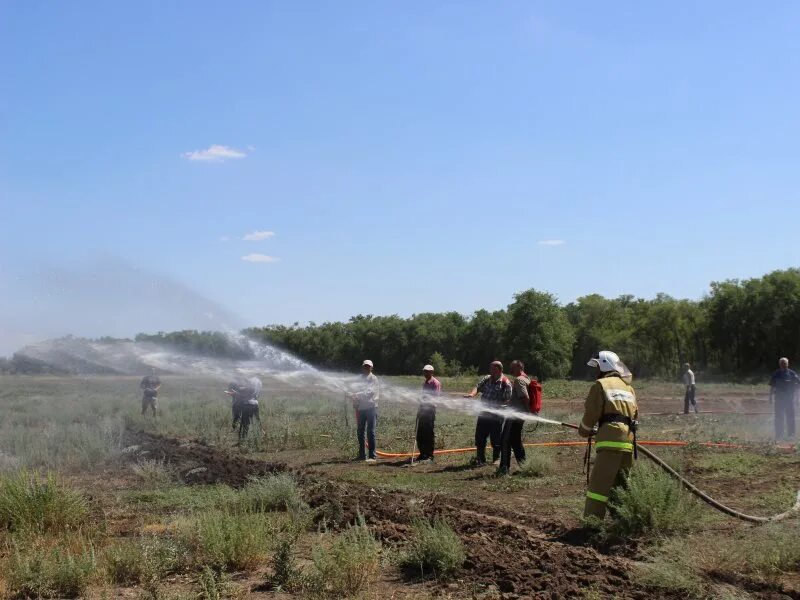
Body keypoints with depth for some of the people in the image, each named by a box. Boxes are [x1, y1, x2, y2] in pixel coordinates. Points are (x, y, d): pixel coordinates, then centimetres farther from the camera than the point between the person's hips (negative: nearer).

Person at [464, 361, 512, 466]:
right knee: (479, 437, 8)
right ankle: (480, 459, 19)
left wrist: (497, 406, -25)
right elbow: (478, 387, -2)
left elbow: (508, 400, -12)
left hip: (496, 415, -5)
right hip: (484, 413, 5)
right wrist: (472, 394, -23)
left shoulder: (505, 383, -9)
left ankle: (496, 459, 20)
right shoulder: (487, 379, 8)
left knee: (495, 438, 4)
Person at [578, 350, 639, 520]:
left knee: (598, 485, -9)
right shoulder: (628, 387, 23)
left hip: (611, 441, -7)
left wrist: (584, 431, 16)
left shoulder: (600, 385, 2)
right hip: (628, 442, 7)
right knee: (620, 484, 16)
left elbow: (591, 414, -3)